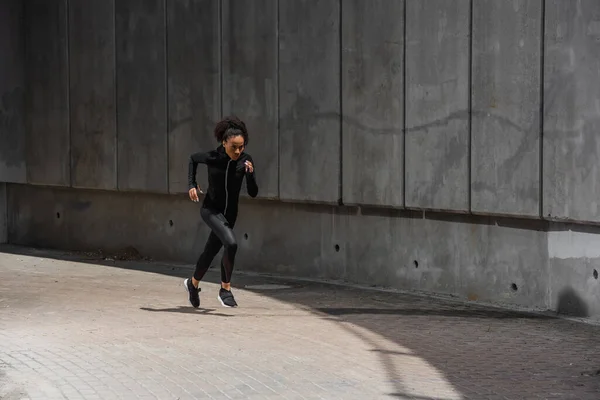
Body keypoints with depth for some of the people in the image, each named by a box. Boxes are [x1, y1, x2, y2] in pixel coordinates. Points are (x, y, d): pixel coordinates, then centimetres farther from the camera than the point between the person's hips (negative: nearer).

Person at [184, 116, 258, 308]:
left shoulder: (245, 160, -13)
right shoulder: (212, 157, -19)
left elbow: (253, 193, -12)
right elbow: (193, 158, 4)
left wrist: (250, 174, -28)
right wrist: (192, 185, -3)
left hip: (229, 213, 4)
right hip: (211, 210, -4)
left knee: (211, 250, 20)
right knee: (231, 243, -28)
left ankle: (193, 283, 48)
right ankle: (225, 289, -11)